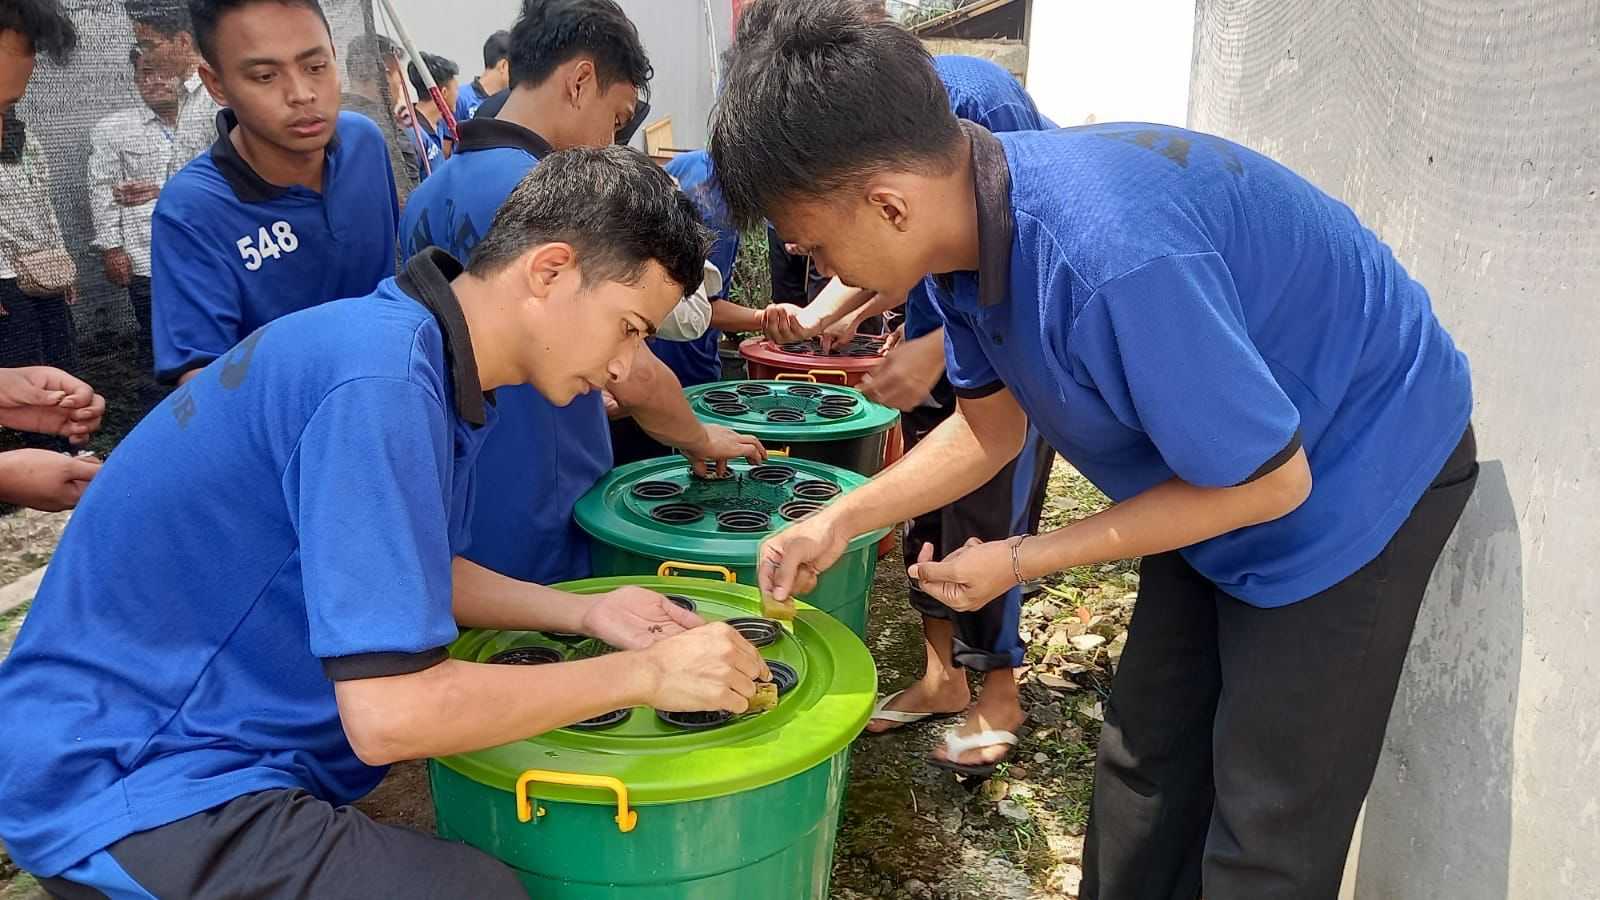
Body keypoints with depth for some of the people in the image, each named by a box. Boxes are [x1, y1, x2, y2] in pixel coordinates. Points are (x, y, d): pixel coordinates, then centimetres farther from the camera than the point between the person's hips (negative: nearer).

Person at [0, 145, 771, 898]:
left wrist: (584, 613, 1)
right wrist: (642, 675, -19)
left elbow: (413, 575, 13)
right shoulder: (380, 378, -27)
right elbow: (389, 715, -29)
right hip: (125, 785, -9)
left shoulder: (421, 355, 1)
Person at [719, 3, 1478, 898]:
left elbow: (1270, 481, -26)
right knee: (1145, 758, 15)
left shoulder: (1110, 257, -40)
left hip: (1360, 467, -7)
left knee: (1267, 826, 2)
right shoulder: (967, 216, -12)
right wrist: (840, 522, -8)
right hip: (1222, 457, 8)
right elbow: (992, 425, 3)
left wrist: (1023, 561, -20)